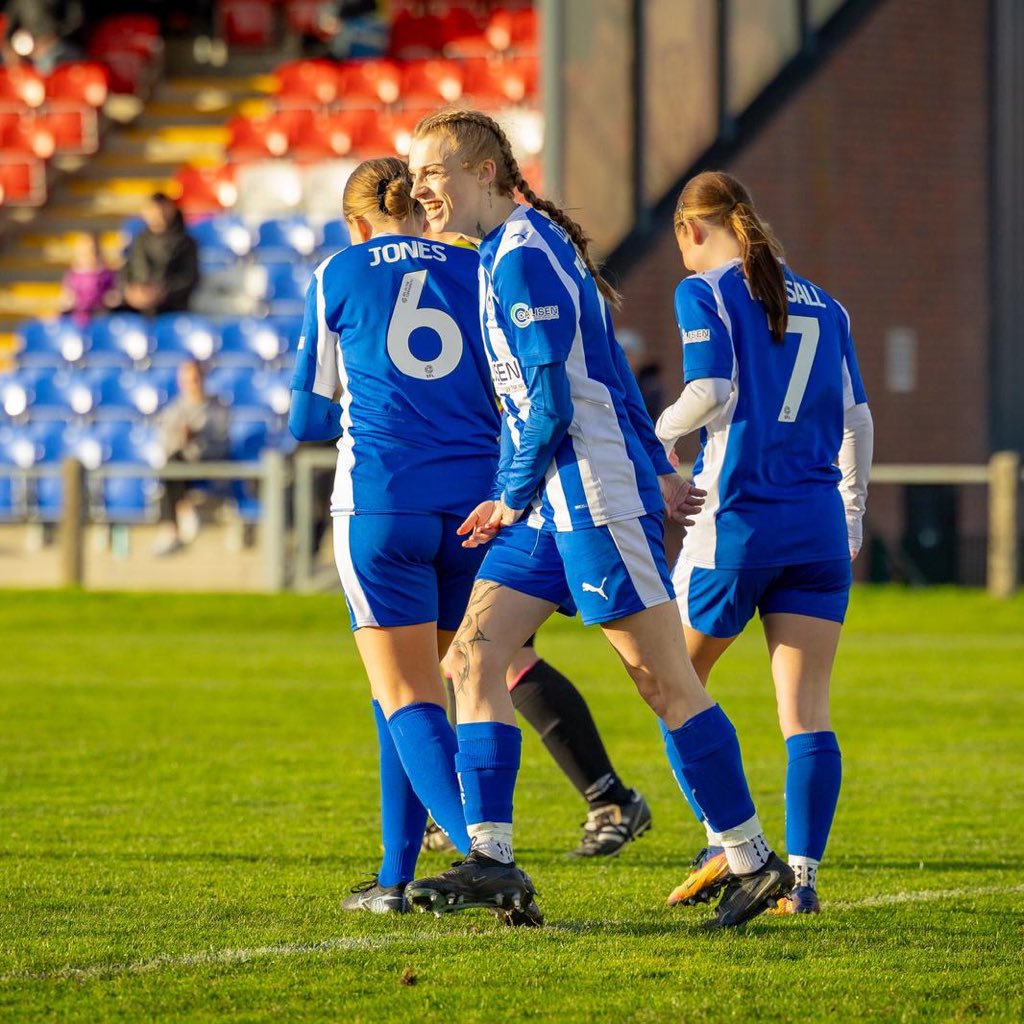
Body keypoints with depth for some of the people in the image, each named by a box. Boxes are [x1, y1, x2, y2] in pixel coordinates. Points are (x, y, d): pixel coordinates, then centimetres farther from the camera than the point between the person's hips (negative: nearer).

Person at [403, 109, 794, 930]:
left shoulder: (522, 256, -14)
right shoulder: (511, 250, 17)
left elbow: (552, 403, -19)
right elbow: (609, 373, 23)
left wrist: (513, 500, -8)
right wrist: (655, 469, 26)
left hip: (595, 495, -10)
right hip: (552, 503, 10)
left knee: (665, 680, -4)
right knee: (474, 657, 0)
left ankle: (755, 861, 4)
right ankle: (492, 861, -5)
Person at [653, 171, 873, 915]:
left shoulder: (705, 293, -1)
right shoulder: (823, 305, 15)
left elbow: (710, 392, -14)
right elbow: (857, 418, 15)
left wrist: (657, 434, 4)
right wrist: (852, 515, 24)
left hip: (737, 518, -4)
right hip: (818, 522, 4)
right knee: (807, 713, 0)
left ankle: (726, 840, 0)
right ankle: (803, 873, -9)